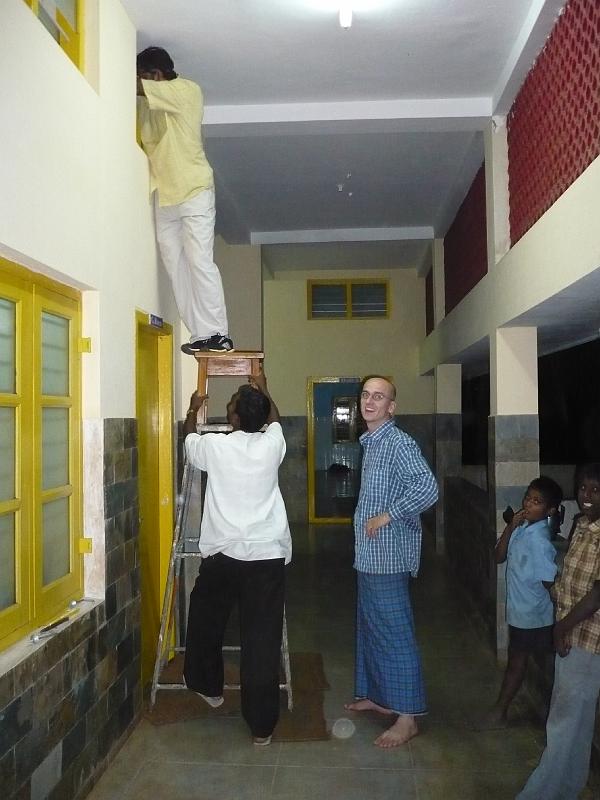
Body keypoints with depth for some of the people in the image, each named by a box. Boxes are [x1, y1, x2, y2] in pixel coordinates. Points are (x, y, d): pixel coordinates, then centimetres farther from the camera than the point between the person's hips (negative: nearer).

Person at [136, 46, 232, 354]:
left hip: (194, 191, -7)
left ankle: (217, 334, -9)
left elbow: (135, 86, -13)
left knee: (200, 262, -12)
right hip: (164, 196, 7)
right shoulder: (147, 103, 17)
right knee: (176, 268, 1)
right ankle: (200, 334, 2)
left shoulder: (188, 90, -6)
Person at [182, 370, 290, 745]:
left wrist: (193, 410, 38)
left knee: (206, 624, 26)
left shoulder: (214, 446, -6)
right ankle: (262, 725, 12)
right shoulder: (272, 443, -1)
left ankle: (209, 687, 44)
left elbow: (188, 437, 19)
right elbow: (274, 419, 24)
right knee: (263, 640, 5)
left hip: (222, 555, -1)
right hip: (268, 556, 1)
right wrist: (263, 390, 41)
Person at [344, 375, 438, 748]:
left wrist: (386, 516, -23)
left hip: (389, 554, -10)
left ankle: (408, 717, 10)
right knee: (371, 627, 19)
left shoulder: (399, 443, -17)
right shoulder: (371, 442, 13)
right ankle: (377, 695, 34)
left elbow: (428, 488, -30)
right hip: (369, 554, 10)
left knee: (395, 633, -1)